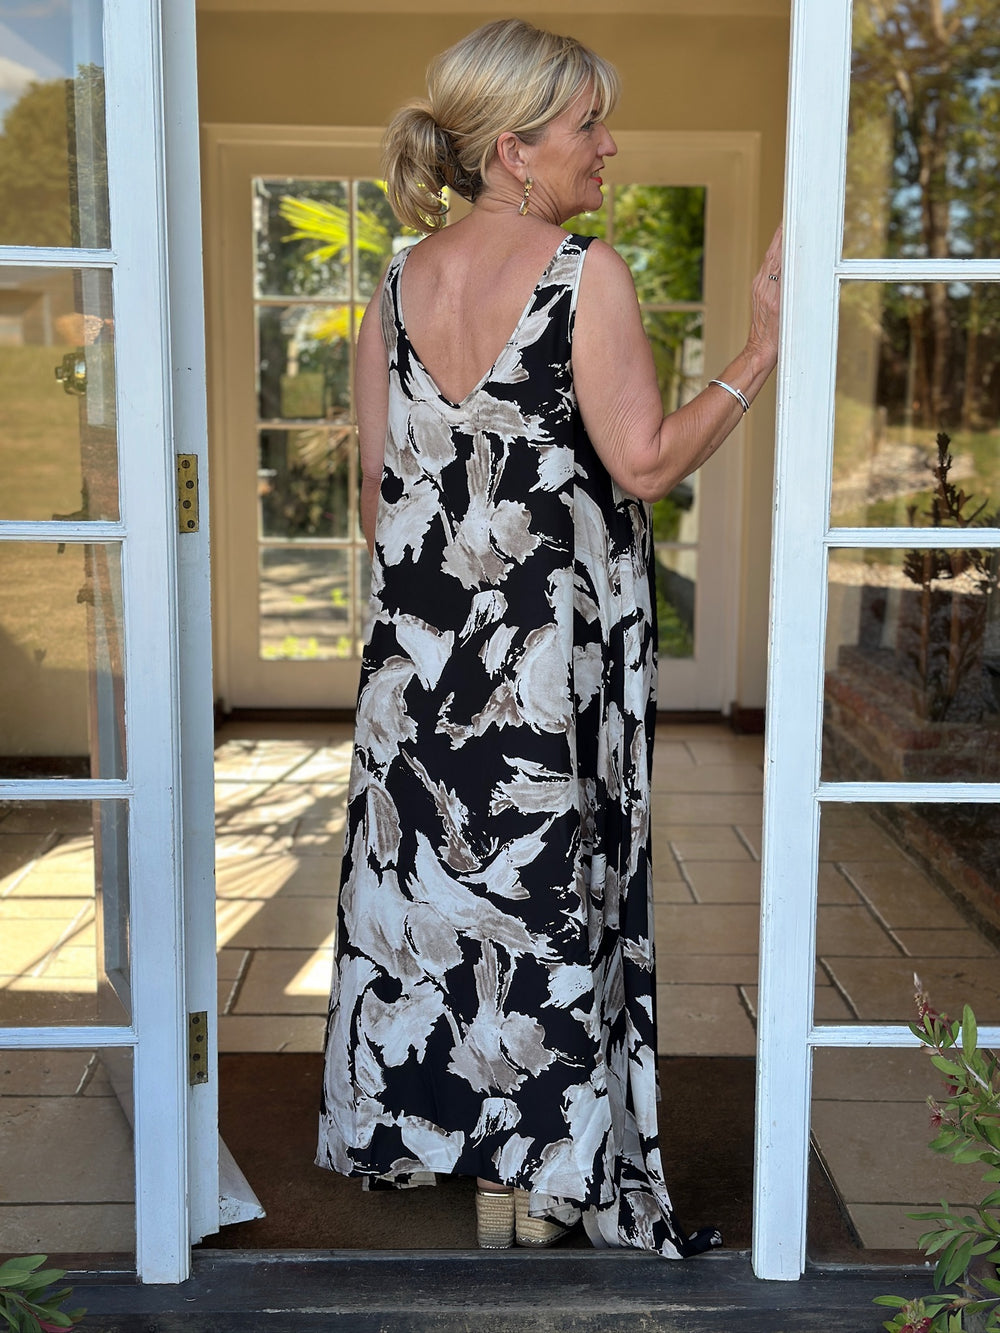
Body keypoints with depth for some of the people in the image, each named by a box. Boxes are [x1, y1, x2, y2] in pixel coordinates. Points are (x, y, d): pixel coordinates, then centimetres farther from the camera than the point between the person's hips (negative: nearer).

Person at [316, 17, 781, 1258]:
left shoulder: (398, 285, 6)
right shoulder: (587, 273, -12)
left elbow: (378, 482, 8)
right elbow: (646, 462, -12)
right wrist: (763, 347, -6)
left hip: (421, 647, 6)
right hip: (555, 653, -5)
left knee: (432, 879, 16)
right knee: (545, 895, 5)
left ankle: (427, 1122, 30)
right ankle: (536, 1179, 17)